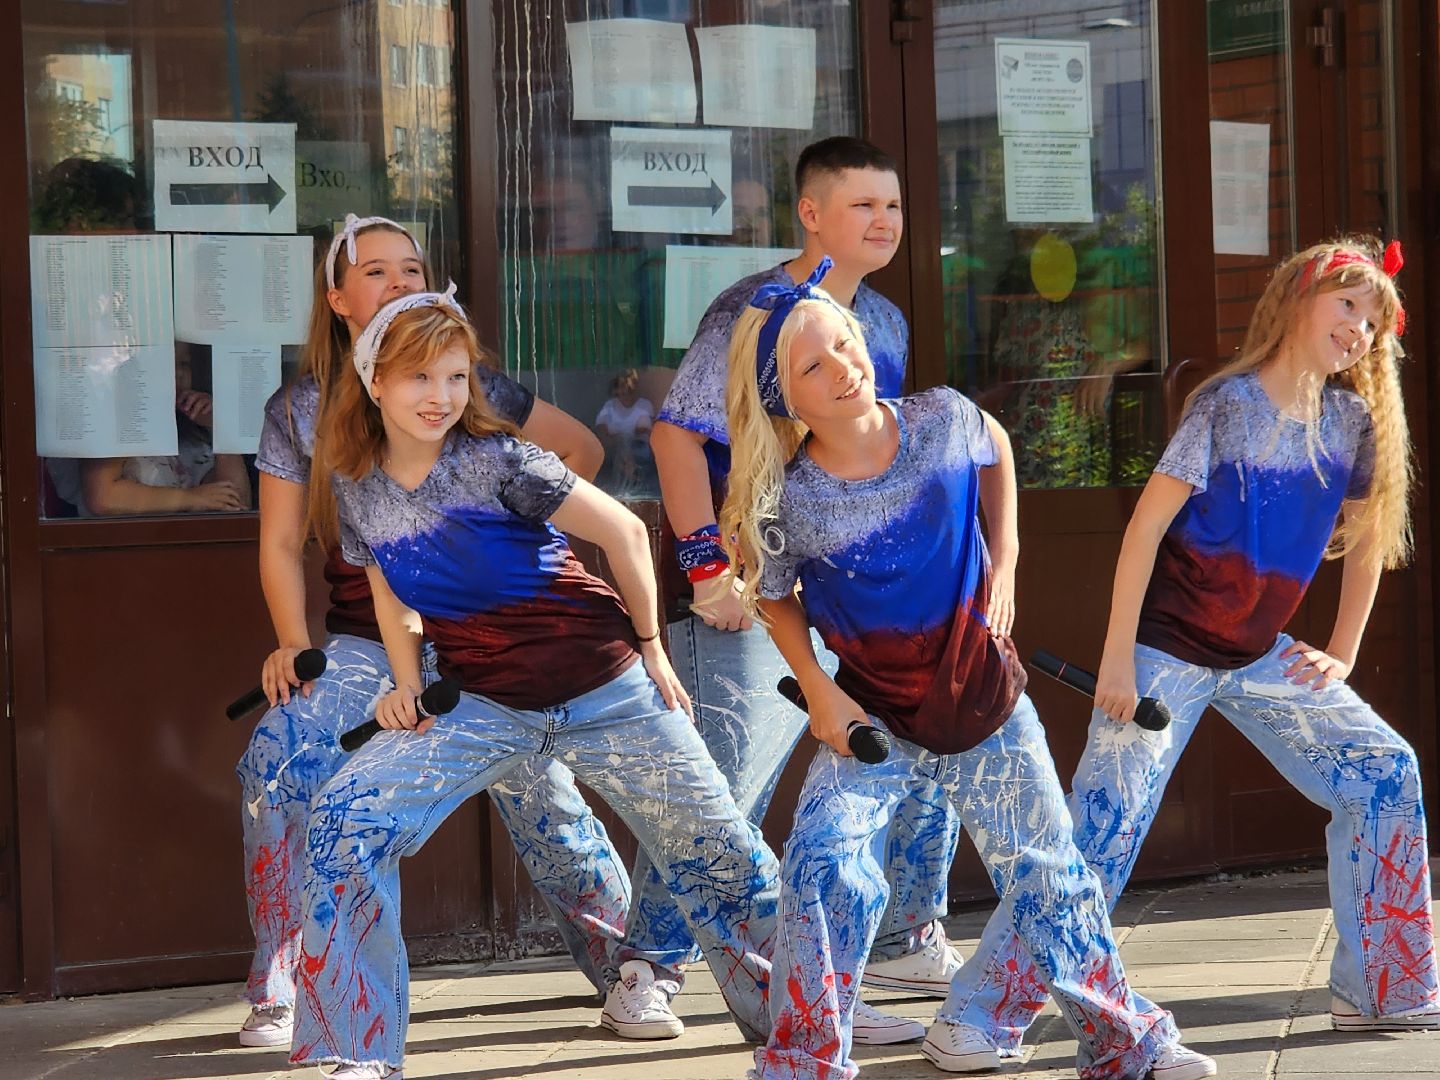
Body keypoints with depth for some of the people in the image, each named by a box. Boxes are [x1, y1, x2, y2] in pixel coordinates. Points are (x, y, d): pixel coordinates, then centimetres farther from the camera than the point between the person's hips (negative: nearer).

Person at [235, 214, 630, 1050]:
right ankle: (277, 991, -10)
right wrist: (293, 644, -9)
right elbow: (282, 544, 3)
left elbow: (582, 449, 11)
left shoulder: (470, 386, 1)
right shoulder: (300, 411, 3)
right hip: (363, 638, 1)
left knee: (537, 788, -8)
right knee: (278, 755, -21)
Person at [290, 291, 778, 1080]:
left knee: (717, 855, 1)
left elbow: (623, 532, -12)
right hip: (482, 706, 4)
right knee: (346, 820, -16)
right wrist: (408, 688, 1)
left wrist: (649, 645, -4)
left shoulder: (494, 460, -17)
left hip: (603, 690, -3)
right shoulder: (358, 488, -2)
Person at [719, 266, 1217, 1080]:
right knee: (824, 869, -21)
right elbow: (776, 598, 1)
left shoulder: (943, 421, -15)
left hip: (988, 707, 2)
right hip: (873, 720, -2)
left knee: (1050, 883, 12)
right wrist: (818, 691, -8)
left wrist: (1003, 552, 3)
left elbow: (995, 446, 10)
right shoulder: (787, 502, -19)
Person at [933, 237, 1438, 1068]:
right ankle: (983, 1013, -8)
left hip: (1259, 656, 6)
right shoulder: (1228, 404, -15)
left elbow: (1366, 538, 15)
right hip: (1168, 652, -6)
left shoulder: (1351, 421, 2)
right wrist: (1118, 656, -20)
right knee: (1103, 827, -14)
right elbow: (1148, 524, -17)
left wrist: (1342, 655, 8)